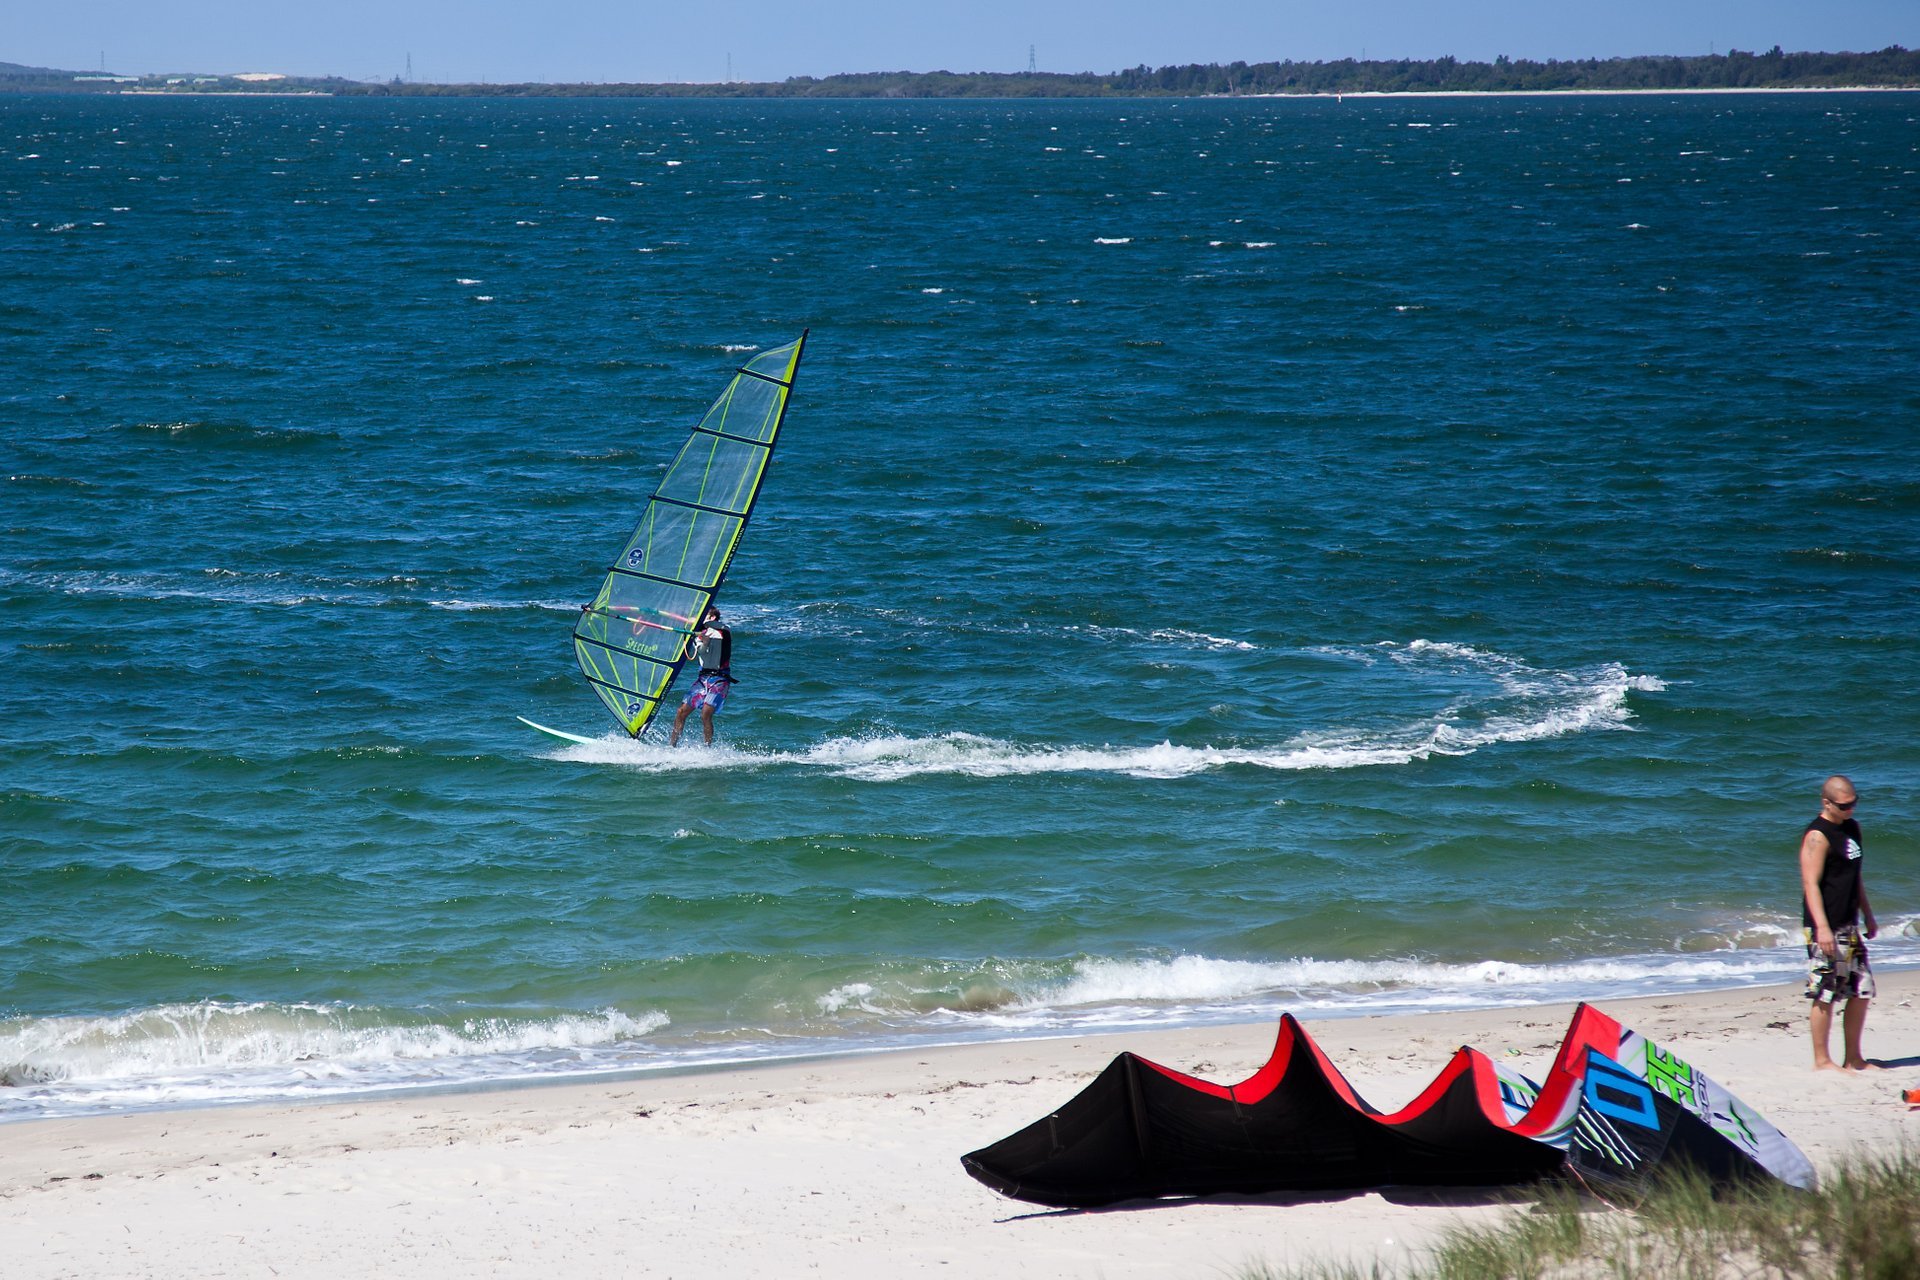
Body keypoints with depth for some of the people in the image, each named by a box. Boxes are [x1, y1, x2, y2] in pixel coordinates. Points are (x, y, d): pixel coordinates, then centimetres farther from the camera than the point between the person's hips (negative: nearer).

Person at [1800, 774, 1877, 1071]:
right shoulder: (1817, 835, -13)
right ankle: (1822, 1060, 2)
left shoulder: (1851, 828, 14)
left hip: (1849, 925, 9)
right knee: (1826, 994, -5)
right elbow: (1810, 883, -19)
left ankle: (1853, 1058, 19)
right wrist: (1822, 927, -26)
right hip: (1826, 929, -9)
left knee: (1862, 991, 10)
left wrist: (1868, 916, 26)